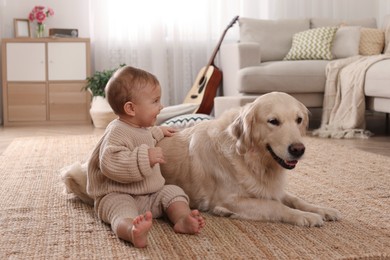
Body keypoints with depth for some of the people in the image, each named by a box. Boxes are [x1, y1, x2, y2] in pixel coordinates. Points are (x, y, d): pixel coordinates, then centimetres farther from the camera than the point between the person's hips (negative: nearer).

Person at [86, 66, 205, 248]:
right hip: (118, 195, -9)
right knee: (122, 209, -36)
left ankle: (183, 218, -33)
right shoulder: (117, 132, -20)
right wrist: (144, 158, -40)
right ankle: (133, 231, -68)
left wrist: (158, 132, 37)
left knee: (173, 191, -6)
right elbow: (110, 163, -36)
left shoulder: (140, 128, 13)